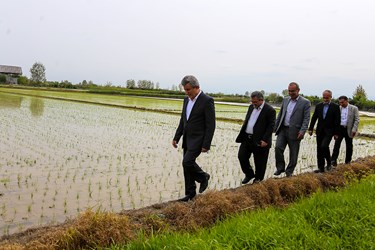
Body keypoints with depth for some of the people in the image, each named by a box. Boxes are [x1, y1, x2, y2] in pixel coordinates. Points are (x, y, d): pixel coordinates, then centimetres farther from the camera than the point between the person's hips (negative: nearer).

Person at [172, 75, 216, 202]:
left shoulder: (207, 101, -14)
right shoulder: (187, 100, 10)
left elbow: (211, 125, -16)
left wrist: (206, 145, -19)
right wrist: (176, 138, 11)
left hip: (198, 139, -8)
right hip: (187, 139, 8)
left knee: (187, 162, -18)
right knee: (187, 165, 9)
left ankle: (203, 177, 9)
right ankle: (190, 193, 21)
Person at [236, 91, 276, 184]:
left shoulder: (269, 110, -12)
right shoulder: (251, 107, 11)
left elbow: (271, 126, -14)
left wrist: (265, 140, -19)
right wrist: (241, 135, 10)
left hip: (259, 141, -7)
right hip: (247, 138, 7)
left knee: (259, 162, 6)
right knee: (242, 157, 6)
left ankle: (258, 179, 27)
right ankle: (249, 174, 27)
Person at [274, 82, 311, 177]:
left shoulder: (305, 102, -4)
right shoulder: (285, 100, 12)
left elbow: (306, 118, -8)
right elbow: (280, 115, 17)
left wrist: (302, 131, -18)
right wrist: (275, 127, 12)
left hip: (294, 132, -4)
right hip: (283, 129, 4)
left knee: (293, 153, 4)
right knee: (278, 148, -9)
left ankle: (289, 172, 19)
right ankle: (280, 168, 8)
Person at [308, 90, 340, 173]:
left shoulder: (335, 107, -4)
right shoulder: (318, 106, 7)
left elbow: (337, 121, -4)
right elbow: (314, 118, 9)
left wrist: (336, 133, -7)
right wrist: (310, 129, 3)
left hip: (329, 131, -4)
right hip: (319, 131, 4)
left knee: (324, 146, -20)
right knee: (319, 150, 5)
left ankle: (329, 163, 4)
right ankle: (321, 168, 12)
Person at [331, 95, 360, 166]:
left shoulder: (354, 108, -3)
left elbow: (357, 120, -6)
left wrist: (354, 130, -16)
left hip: (349, 130, -1)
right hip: (340, 128, 1)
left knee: (349, 146, 7)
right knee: (337, 144, -7)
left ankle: (348, 162, 18)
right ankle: (334, 160, -6)